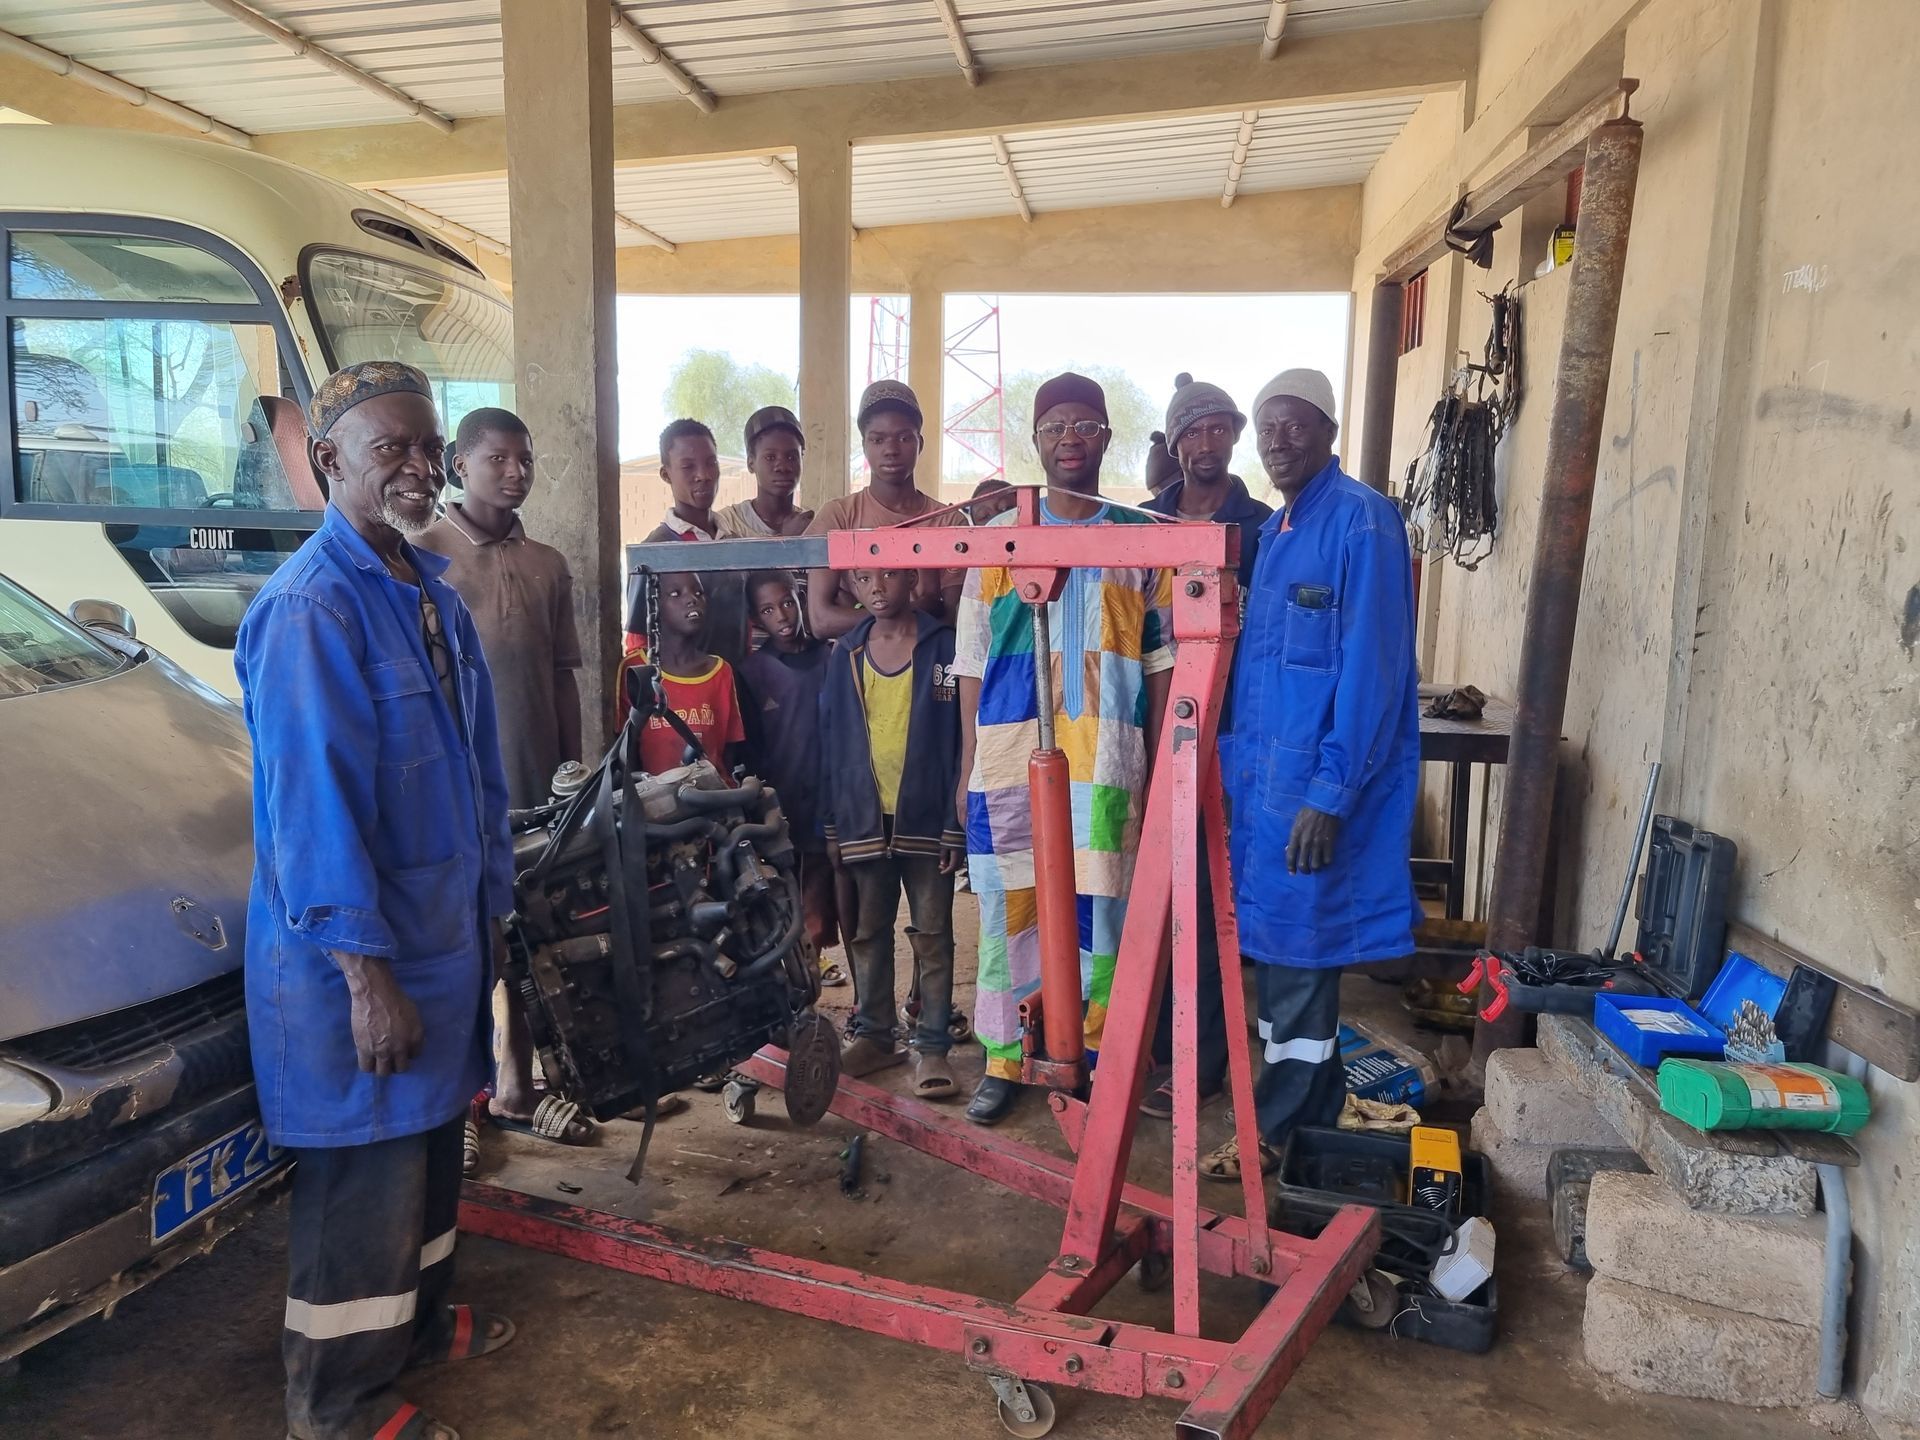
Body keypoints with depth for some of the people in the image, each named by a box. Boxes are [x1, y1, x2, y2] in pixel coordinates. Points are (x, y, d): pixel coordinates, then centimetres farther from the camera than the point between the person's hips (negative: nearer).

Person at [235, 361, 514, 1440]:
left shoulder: (433, 591, 8)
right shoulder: (310, 608, -19)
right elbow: (313, 803, -23)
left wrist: (491, 907, 14)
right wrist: (366, 970, -22)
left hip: (446, 931, 9)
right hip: (352, 956, -8)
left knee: (430, 1138, 22)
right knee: (363, 1175, 5)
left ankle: (418, 1319, 43)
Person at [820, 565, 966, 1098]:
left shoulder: (944, 646, -4)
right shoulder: (846, 655, 7)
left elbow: (959, 739, -5)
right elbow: (831, 743, 10)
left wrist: (955, 823, -10)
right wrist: (831, 825, 6)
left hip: (926, 820, -3)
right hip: (863, 821, 4)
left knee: (932, 937, 4)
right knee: (867, 934, 13)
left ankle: (932, 1045, 12)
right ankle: (872, 1034, 26)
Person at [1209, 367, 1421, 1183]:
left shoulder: (1362, 521, -12)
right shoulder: (1276, 527, 14)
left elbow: (1369, 669, -18)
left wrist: (1331, 793, -20)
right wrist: (1236, 765, 14)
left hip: (1318, 779, -8)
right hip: (1265, 774, 8)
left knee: (1296, 947, 1)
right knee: (1275, 943, 15)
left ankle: (1276, 1129, 15)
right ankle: (1316, 1109, 30)